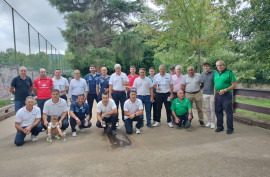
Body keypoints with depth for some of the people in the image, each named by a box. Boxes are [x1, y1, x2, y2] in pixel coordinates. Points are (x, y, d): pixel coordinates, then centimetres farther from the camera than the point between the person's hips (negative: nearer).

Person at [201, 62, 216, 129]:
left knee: (212, 109, 1)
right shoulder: (202, 74, 9)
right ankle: (209, 121, 24)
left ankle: (212, 122, 12)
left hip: (212, 94, -4)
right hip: (205, 94, 5)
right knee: (207, 109, 10)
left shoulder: (214, 72, -8)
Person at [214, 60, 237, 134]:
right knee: (218, 112, 10)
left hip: (226, 95, -6)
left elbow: (234, 85, -8)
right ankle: (220, 127, 23)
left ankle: (230, 128, 9)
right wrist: (214, 96, 14)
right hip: (218, 95, 6)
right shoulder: (216, 74, 13)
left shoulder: (229, 73, -4)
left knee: (229, 113, -1)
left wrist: (224, 90, -19)